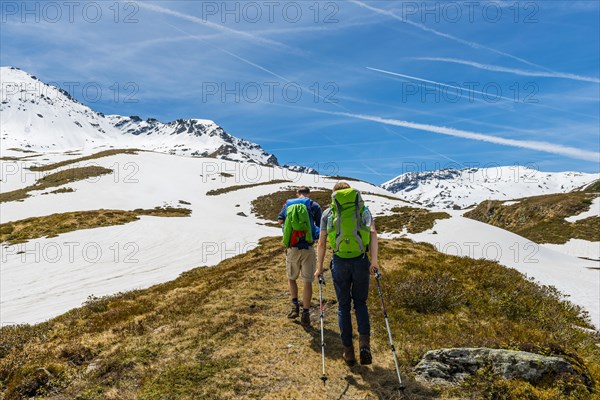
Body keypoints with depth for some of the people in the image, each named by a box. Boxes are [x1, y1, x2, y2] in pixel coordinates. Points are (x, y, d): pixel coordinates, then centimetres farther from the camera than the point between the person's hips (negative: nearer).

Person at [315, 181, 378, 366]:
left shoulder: (328, 212, 9)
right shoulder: (364, 209, 9)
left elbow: (322, 243, 6)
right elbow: (373, 233, -6)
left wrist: (319, 267, 13)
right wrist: (374, 260, -11)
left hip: (340, 262, 0)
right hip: (361, 261, 1)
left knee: (343, 305, 14)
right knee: (360, 303, 17)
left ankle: (348, 351, 17)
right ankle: (364, 342, -4)